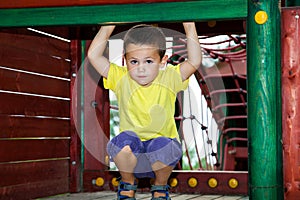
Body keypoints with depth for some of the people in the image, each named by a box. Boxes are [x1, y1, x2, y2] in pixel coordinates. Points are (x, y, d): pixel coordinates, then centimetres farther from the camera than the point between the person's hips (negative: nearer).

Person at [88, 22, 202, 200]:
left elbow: (194, 62, -18)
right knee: (125, 139, -32)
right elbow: (93, 55, -12)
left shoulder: (168, 79, -5)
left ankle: (161, 186, 1)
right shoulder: (122, 80, -4)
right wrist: (108, 28, -17)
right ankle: (128, 183, 1)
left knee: (161, 145, -34)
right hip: (130, 153, 1)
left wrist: (190, 28, -21)